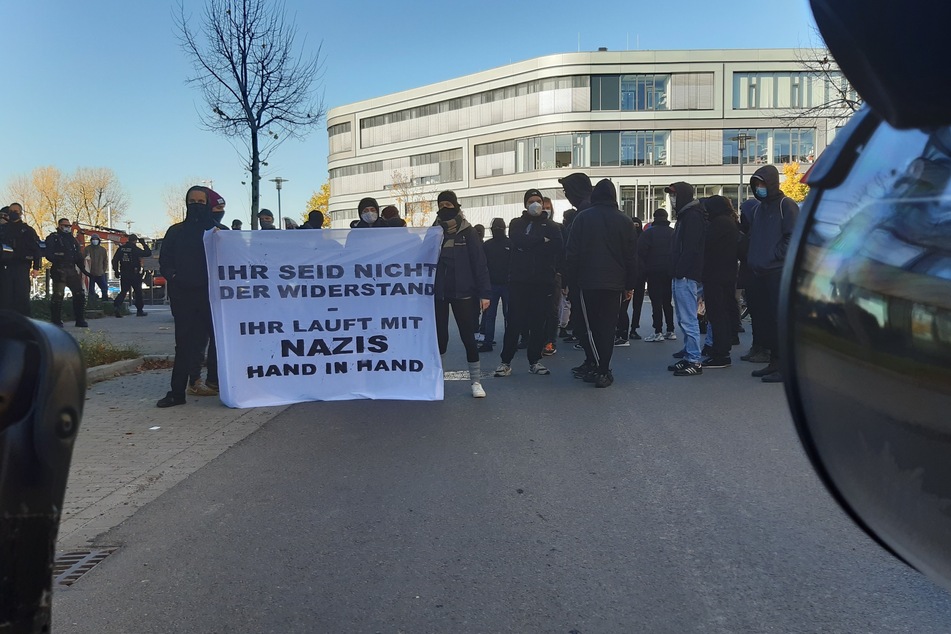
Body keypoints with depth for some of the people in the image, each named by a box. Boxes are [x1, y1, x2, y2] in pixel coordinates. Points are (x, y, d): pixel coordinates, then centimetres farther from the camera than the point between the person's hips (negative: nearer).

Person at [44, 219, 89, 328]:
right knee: (58, 296, -6)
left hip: (72, 270, 6)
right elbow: (49, 254, -8)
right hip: (59, 271, -6)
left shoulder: (72, 240, 22)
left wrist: (83, 269, 13)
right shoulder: (53, 238, 3)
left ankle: (80, 320, 8)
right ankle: (56, 321, 2)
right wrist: (57, 259, -24)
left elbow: (79, 257, 22)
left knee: (80, 294, 1)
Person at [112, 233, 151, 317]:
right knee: (138, 292, 8)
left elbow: (114, 260, 7)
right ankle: (139, 311, 13)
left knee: (123, 291, 8)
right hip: (134, 274, -4)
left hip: (124, 275, 4)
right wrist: (144, 244, 4)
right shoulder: (135, 249, -10)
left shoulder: (121, 248, 5)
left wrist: (116, 271, 15)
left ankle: (117, 304, -18)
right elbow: (148, 253, -6)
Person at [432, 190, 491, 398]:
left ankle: (475, 381, 9)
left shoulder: (467, 232, -2)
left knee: (467, 336, 0)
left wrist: (484, 293, -11)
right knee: (439, 336, 6)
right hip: (438, 293, 2)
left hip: (462, 292, -2)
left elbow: (479, 263, -5)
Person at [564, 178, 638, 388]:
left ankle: (595, 365, 2)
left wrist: (570, 280, 2)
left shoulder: (583, 217, -2)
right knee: (607, 327, 4)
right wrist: (630, 284, 12)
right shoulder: (625, 221, 4)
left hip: (587, 283, -2)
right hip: (614, 284, 2)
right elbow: (630, 256, 6)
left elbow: (572, 253, -3)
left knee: (589, 326, 8)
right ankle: (603, 371, 3)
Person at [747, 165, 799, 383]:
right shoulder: (758, 209, 20)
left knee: (779, 318, -8)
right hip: (760, 273, 8)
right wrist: (751, 259, 13)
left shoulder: (786, 205, -3)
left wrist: (773, 257, -14)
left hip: (779, 272, -8)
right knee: (761, 318, 8)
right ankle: (774, 362, 18)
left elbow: (793, 237, -12)